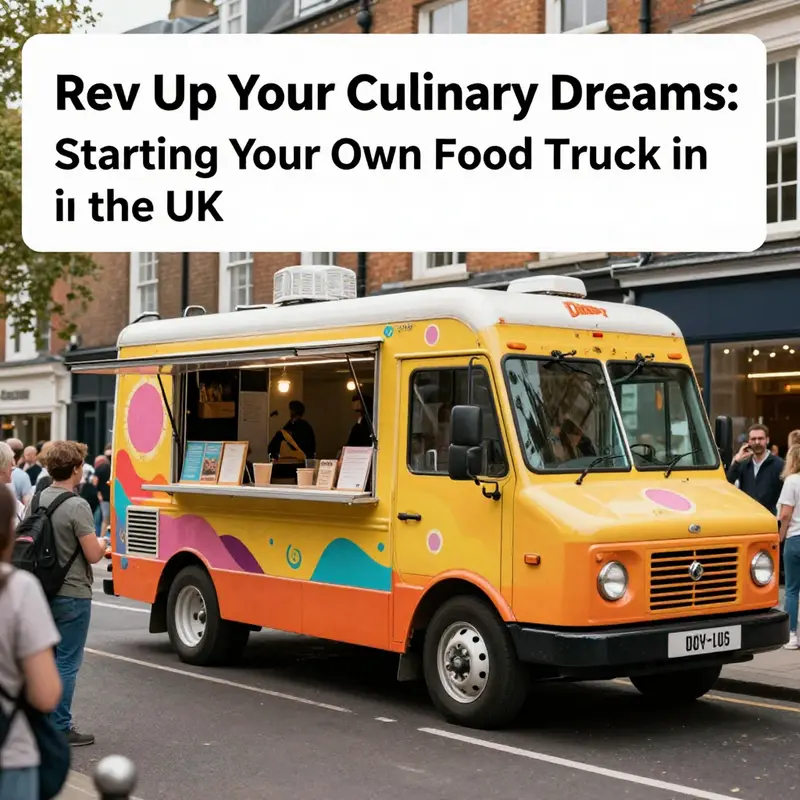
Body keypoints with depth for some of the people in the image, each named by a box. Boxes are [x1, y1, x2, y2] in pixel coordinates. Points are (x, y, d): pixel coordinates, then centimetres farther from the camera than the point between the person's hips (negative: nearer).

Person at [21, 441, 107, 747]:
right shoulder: (77, 506, -19)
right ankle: (60, 729, 6)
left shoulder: (36, 500, 4)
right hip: (72, 595, -7)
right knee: (67, 663, 1)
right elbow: (93, 555, -18)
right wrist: (101, 542, 2)